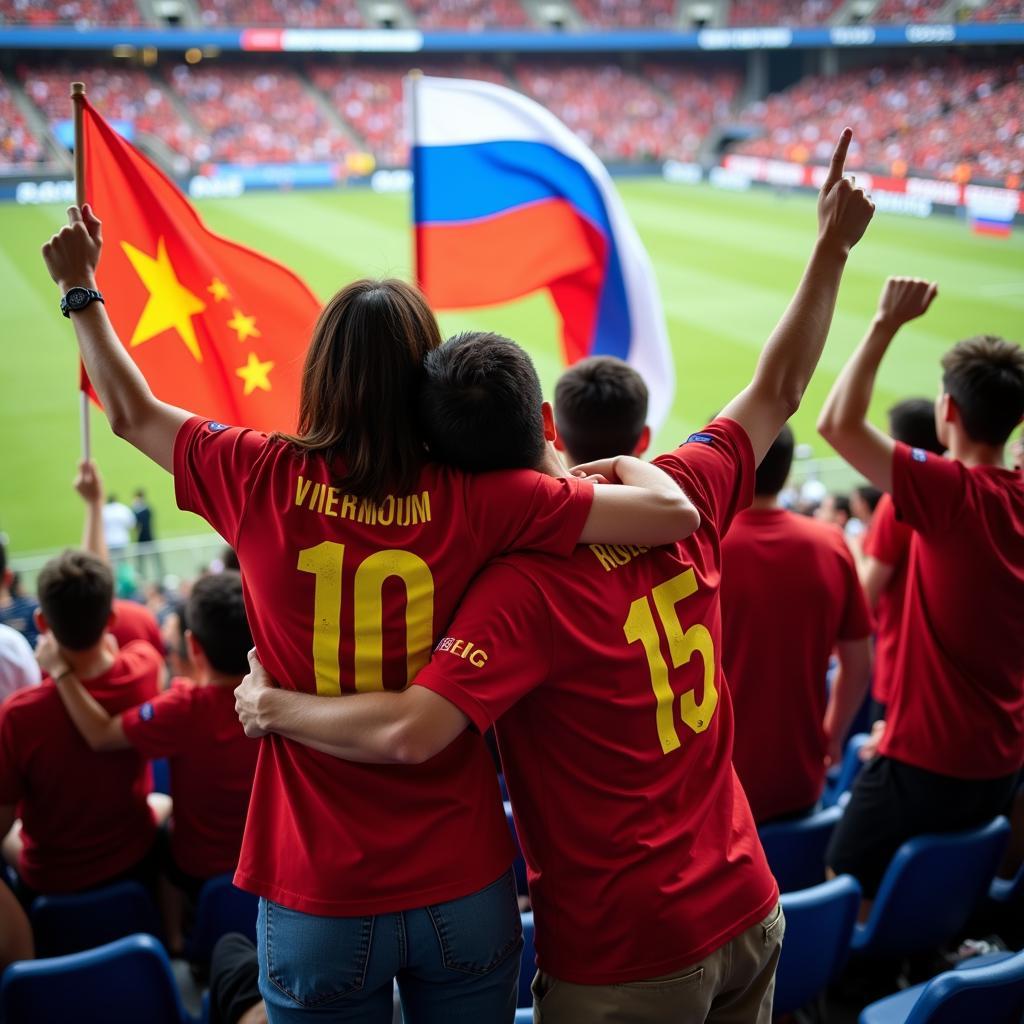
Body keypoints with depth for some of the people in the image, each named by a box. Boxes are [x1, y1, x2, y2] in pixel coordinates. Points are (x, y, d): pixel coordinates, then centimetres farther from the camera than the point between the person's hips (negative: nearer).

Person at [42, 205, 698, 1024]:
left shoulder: (262, 482, -10)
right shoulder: (475, 497, -14)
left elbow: (133, 414, 10)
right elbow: (673, 513, -12)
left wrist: (81, 289, 24)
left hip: (318, 901, 1)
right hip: (464, 888, 0)